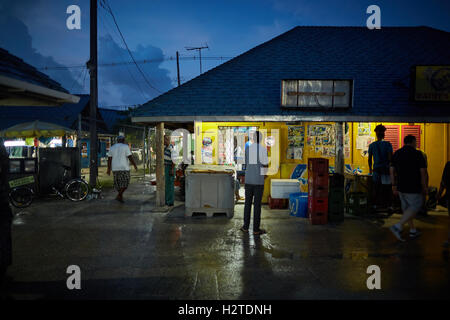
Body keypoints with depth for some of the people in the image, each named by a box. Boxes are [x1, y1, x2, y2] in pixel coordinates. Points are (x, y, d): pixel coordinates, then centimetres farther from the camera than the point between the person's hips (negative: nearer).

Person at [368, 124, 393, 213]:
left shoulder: (372, 145, 3)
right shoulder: (388, 144, -5)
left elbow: (369, 158, 8)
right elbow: (390, 157, -11)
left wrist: (370, 169, 20)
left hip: (376, 169, 2)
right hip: (386, 169, -2)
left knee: (376, 188, 9)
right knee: (387, 189, 4)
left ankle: (374, 205, 11)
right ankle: (389, 206, 4)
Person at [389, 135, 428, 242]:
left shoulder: (397, 153, 5)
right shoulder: (417, 154, -10)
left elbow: (392, 170, 4)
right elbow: (423, 172, -12)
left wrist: (394, 185, 10)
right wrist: (425, 187, -3)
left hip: (401, 187, 6)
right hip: (413, 188, -6)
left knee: (407, 208, 16)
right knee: (415, 207, 4)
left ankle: (412, 231, 24)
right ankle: (397, 227, -9)